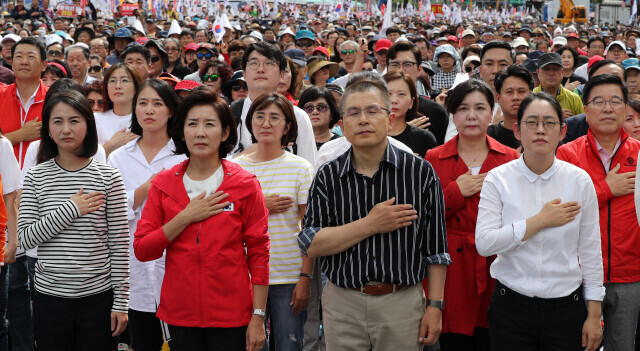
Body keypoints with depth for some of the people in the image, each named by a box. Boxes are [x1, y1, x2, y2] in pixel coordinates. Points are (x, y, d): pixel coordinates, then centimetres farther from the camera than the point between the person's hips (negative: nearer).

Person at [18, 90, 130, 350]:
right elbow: (26, 239, -6)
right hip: (49, 297, 1)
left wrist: (121, 301, -4)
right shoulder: (36, 177, 1)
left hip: (97, 298, -1)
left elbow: (119, 244, -2)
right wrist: (71, 209, -15)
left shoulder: (108, 177, -3)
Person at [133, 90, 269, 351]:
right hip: (180, 314, 2)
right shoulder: (163, 184, 3)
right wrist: (185, 218, -13)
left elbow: (258, 254, -4)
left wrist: (258, 318, -8)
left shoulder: (245, 184, -3)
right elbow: (141, 250, -2)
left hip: (232, 316, -2)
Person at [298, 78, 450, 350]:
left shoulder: (421, 172, -1)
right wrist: (371, 225, -13)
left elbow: (435, 248, 1)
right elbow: (311, 244, -7)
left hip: (403, 304, -1)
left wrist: (435, 306, -3)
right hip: (343, 304, 1)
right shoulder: (328, 176, 1)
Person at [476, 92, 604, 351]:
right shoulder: (497, 179, -4)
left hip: (566, 308, 1)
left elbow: (590, 252, 1)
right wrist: (541, 221, -16)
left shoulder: (579, 180, -1)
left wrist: (594, 315, 1)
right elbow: (484, 243, -14)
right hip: (511, 308, -1)